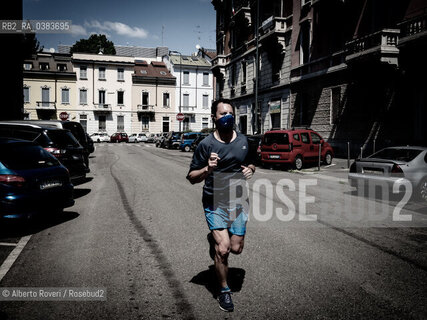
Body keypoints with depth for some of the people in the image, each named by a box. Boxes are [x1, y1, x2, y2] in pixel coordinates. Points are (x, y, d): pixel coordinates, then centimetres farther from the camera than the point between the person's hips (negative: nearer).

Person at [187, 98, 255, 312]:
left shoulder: (243, 141, 5)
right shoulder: (206, 144, -9)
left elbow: (250, 164, 20)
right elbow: (192, 177, -6)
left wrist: (250, 170, -3)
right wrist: (207, 169, -26)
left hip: (238, 202, 4)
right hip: (215, 204, -4)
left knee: (236, 248, 7)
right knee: (223, 249, -11)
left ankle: (214, 239, 42)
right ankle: (224, 291, 15)